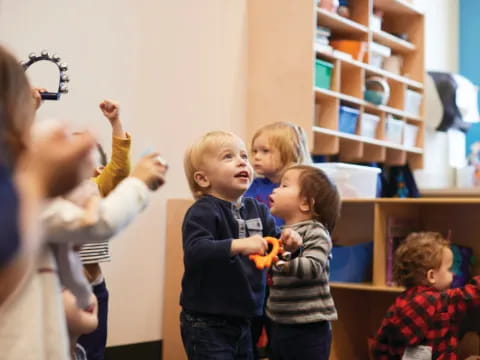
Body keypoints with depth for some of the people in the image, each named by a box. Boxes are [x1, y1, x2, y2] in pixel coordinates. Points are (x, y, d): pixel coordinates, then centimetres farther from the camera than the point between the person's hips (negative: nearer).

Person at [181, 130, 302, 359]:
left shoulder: (257, 209, 6)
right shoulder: (203, 211, -16)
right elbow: (195, 251, -30)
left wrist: (288, 242, -8)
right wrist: (238, 245, -40)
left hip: (242, 320, 8)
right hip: (206, 322, -8)